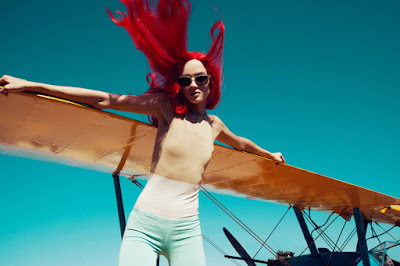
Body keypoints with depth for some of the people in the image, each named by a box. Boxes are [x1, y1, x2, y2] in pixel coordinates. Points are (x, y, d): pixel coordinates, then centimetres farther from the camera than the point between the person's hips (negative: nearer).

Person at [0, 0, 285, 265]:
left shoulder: (214, 125, 12)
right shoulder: (166, 106, -1)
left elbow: (241, 143, 34)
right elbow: (106, 100, -6)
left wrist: (269, 154, 51)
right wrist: (31, 86, -8)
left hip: (186, 231, 4)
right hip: (144, 225, -3)